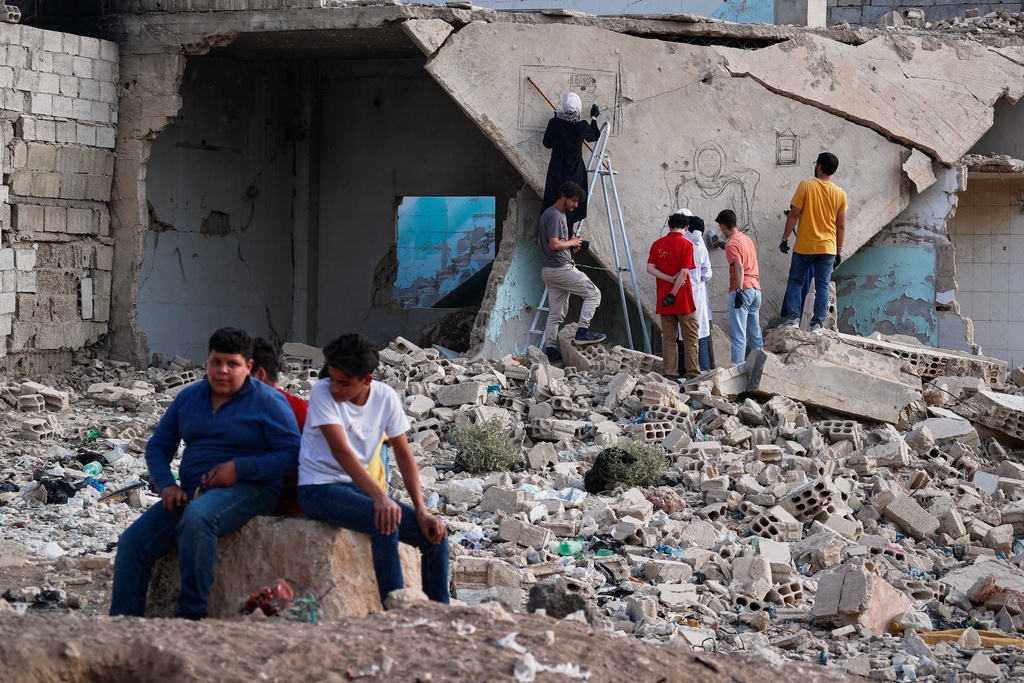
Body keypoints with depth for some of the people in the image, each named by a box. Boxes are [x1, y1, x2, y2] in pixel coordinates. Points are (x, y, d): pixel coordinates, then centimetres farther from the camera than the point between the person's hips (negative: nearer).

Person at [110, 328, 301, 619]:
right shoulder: (189, 397, 16)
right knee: (133, 541, -14)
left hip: (247, 489, -6)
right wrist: (167, 485, 0)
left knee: (196, 517, -39)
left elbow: (292, 455, -8)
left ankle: (191, 613, -32)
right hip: (192, 493, 6)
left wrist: (240, 467, -18)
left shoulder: (268, 402, 0)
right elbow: (158, 445, 19)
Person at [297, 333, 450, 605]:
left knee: (435, 535, -9)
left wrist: (421, 510, -9)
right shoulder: (322, 393, -14)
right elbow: (341, 450, -24)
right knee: (386, 521, -33)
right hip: (319, 488, -6)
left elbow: (403, 454, 2)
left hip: (359, 486, 6)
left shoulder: (386, 397, -1)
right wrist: (379, 497, -36)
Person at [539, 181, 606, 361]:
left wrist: (570, 244, 15)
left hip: (549, 270, 10)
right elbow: (554, 244, -22)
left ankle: (550, 351, 8)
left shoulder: (548, 214, 18)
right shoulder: (555, 215, -14)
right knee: (593, 293, -4)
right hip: (561, 267, -10)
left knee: (556, 314, 10)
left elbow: (540, 241, 26)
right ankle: (582, 332, -10)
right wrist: (572, 242, -4)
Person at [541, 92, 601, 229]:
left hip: (557, 170, 1)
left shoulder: (554, 123, -12)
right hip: (575, 171, -1)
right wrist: (594, 118, 25)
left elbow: (547, 143, 3)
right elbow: (594, 136, 9)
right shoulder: (582, 126, -13)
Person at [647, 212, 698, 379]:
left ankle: (670, 373, 4)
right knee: (690, 337, 2)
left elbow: (650, 268, -1)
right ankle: (692, 373, -3)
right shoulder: (686, 244, -7)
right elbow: (684, 272, -14)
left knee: (668, 338, 8)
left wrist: (670, 279, -8)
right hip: (683, 299, -4)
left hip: (664, 300, 4)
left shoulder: (657, 244, 6)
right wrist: (673, 294, -12)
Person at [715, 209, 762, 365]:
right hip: (756, 289, 8)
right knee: (755, 332, 12)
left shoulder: (732, 244, -9)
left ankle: (737, 365, -15)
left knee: (738, 333, -10)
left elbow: (739, 267, -20)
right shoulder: (747, 239, 16)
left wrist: (739, 291, -24)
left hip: (742, 290, -8)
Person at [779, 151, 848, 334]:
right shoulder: (840, 194, 1)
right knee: (822, 287, 6)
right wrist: (839, 251, 12)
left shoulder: (806, 186, -8)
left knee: (795, 282, 10)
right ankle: (817, 325, 3)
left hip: (804, 247, -2)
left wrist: (785, 238, -1)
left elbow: (794, 214, -9)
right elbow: (841, 226, 3)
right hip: (828, 248, 2)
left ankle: (793, 318, -1)